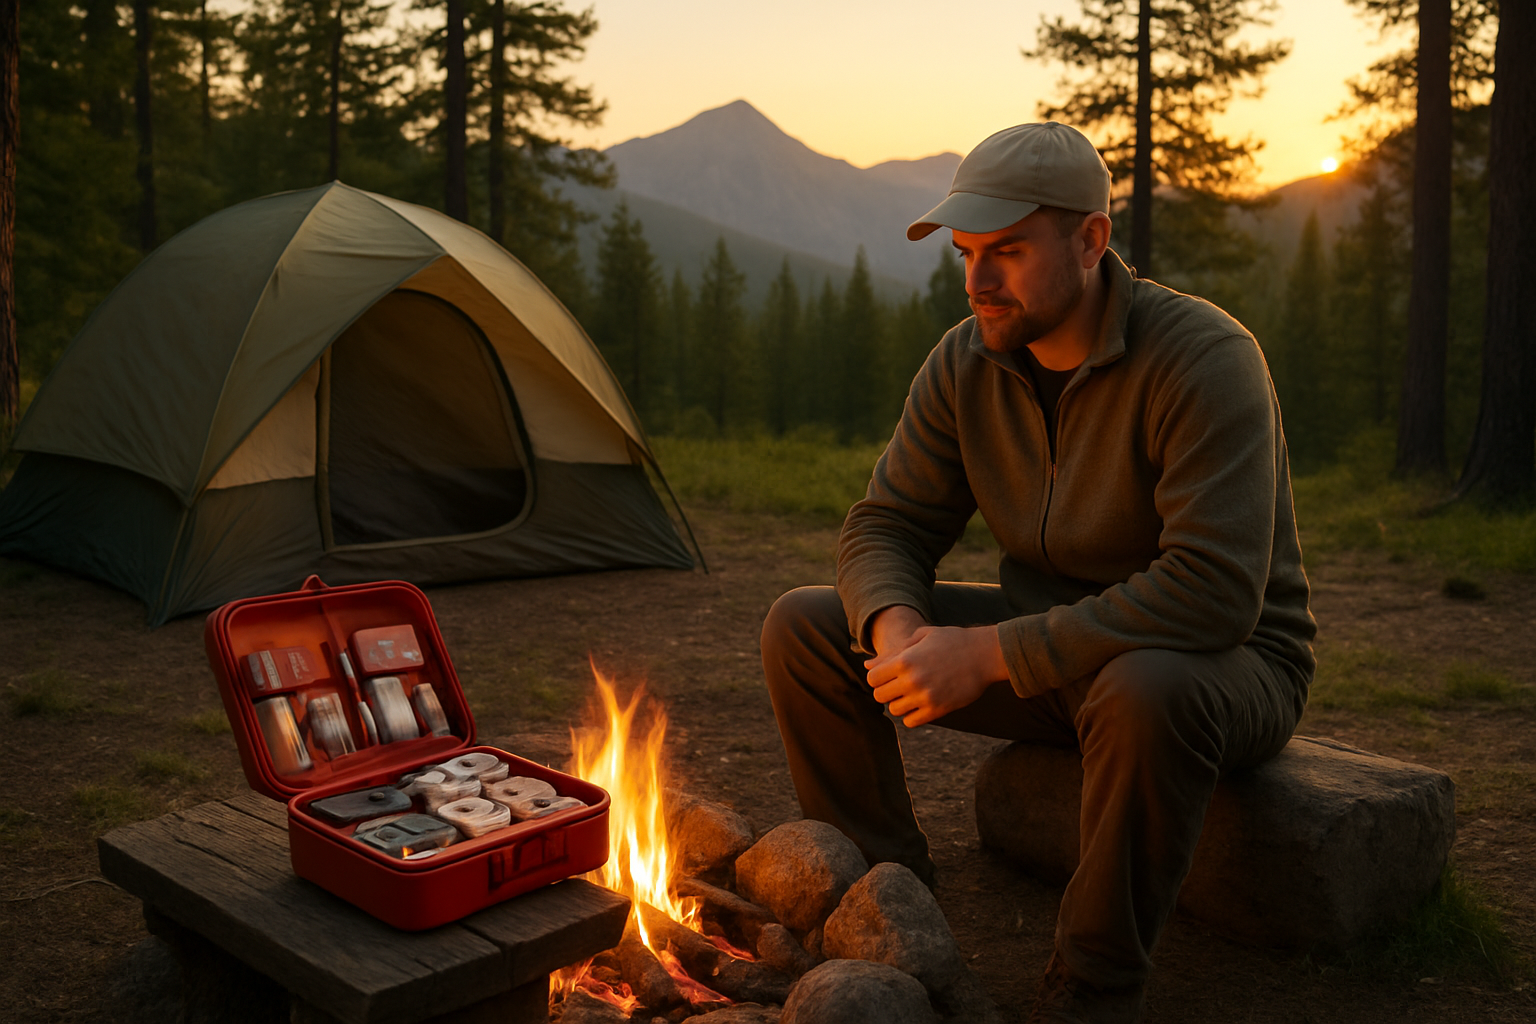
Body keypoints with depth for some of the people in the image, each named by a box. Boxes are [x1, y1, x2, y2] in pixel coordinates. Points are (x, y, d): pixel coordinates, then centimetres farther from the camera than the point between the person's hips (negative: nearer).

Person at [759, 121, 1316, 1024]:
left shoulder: (1202, 358, -24)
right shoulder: (966, 362, -5)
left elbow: (1213, 593, -33)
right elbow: (885, 528, 1)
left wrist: (988, 654, -34)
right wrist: (895, 627, -24)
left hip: (1226, 664, -5)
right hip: (1049, 647, 6)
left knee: (1146, 690, -43)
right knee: (804, 628, -5)